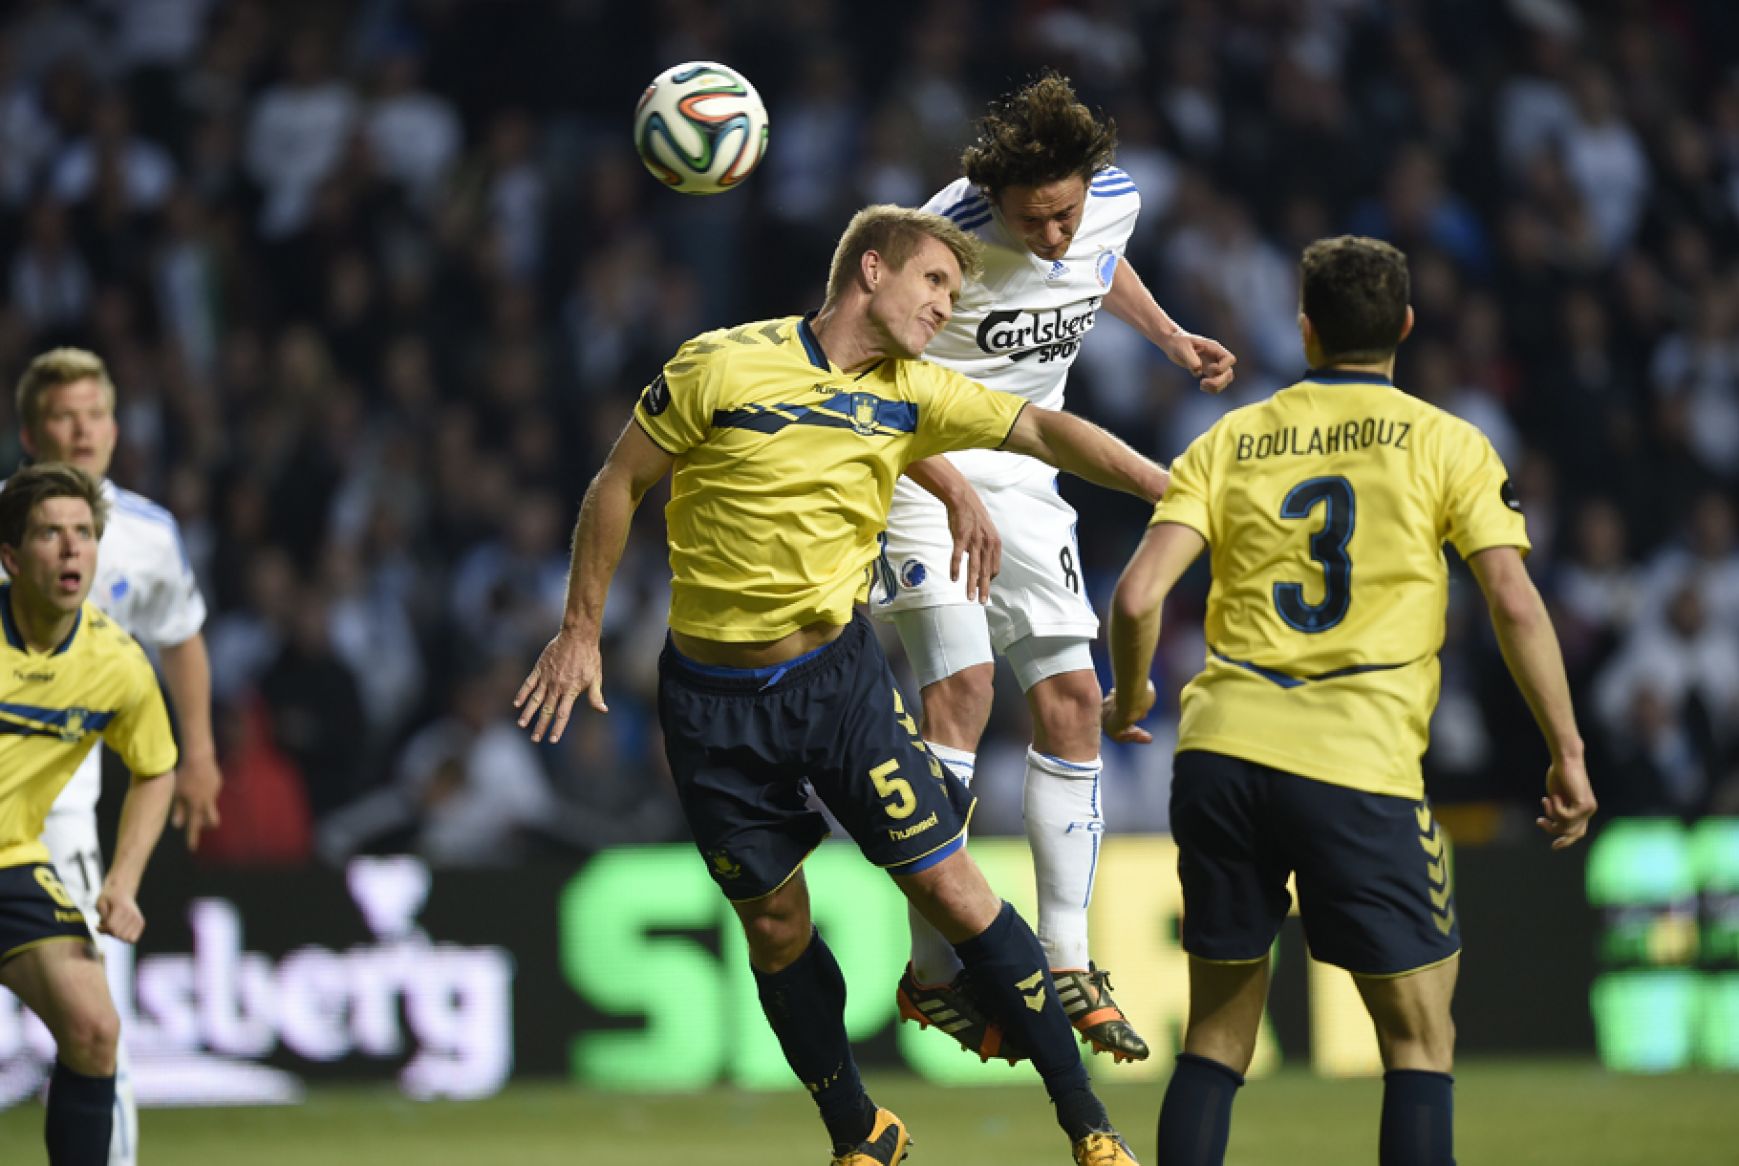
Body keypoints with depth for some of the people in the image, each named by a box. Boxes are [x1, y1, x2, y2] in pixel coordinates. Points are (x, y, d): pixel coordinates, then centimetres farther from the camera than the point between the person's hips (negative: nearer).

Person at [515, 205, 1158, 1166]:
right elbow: (619, 484, -1)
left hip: (839, 670, 2)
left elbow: (1040, 429, -8)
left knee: (948, 886, -6)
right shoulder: (722, 366, -10)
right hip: (712, 693, -2)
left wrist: (1173, 492, -21)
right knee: (775, 927, 5)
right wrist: (580, 633, 1)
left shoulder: (909, 395, 1)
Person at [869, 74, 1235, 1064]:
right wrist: (952, 489, -35)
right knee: (963, 685, -20)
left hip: (1025, 478, 6)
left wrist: (1170, 337, 12)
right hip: (921, 468, -6)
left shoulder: (1115, 201, -8)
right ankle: (934, 967, -15)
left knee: (1073, 699, 1)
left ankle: (1067, 961, 10)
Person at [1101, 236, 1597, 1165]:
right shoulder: (1444, 444, 5)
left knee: (1216, 1034, 13)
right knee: (1419, 1042, 7)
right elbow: (1515, 605, -4)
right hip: (1359, 768, -3)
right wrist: (1567, 755, 3)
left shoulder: (1229, 442, 11)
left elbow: (1136, 597, 0)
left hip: (1221, 750, 3)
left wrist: (1129, 697, 19)